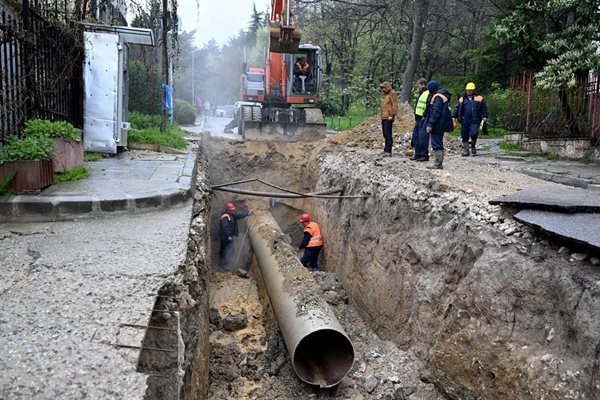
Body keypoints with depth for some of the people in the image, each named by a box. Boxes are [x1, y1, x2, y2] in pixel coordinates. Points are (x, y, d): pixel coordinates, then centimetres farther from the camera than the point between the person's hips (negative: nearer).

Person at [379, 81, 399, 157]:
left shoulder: (392, 94, -6)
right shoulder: (386, 94, 21)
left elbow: (395, 105, -14)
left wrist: (392, 115, -19)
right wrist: (382, 116, 17)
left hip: (388, 118, -10)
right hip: (384, 118, 10)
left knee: (388, 134, -11)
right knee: (385, 135, 13)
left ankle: (388, 151, -12)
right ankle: (386, 150, 19)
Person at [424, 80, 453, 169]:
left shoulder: (437, 97, -15)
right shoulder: (443, 95, 17)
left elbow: (436, 112, -21)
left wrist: (430, 125, -22)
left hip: (437, 125, -10)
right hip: (441, 125, 10)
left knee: (436, 144, -7)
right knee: (439, 144, 15)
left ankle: (438, 164, -5)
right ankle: (438, 163, 22)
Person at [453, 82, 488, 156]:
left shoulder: (479, 98, 7)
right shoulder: (462, 99, 12)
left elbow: (484, 108, 6)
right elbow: (457, 108, 14)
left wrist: (484, 116, -5)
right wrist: (454, 117, 6)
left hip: (475, 121, -2)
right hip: (464, 121, 2)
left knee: (474, 133, -17)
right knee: (465, 136, 4)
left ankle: (473, 146, 10)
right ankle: (465, 150, 16)